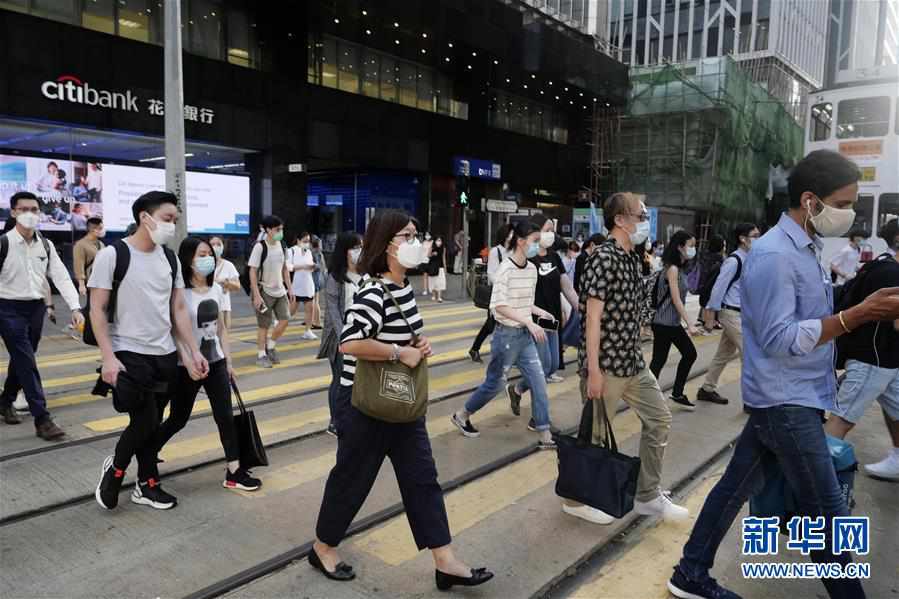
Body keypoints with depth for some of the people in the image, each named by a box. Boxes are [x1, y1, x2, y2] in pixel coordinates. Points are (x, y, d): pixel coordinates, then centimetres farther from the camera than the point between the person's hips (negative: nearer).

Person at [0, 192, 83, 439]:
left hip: (36, 308, 5)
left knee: (21, 361, 18)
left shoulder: (46, 245, 6)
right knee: (27, 363, -7)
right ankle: (42, 419, -4)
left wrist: (75, 307, -13)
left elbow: (61, 276, -2)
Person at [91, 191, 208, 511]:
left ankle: (147, 485, 28)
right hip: (129, 354, -5)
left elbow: (179, 309, 10)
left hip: (165, 355, 5)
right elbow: (97, 310, -9)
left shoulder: (170, 258, 7)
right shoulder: (111, 255, -9)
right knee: (145, 421, -7)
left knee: (152, 423, 13)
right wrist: (108, 357, -17)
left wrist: (194, 352, 5)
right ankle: (115, 467, 22)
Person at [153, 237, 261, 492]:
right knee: (178, 419, 11)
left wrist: (228, 361, 10)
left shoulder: (216, 290, 5)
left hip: (215, 363, 5)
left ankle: (234, 472, 10)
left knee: (225, 416, 3)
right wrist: (191, 362, -16)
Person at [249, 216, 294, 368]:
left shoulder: (281, 246, 3)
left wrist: (289, 289, 9)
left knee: (285, 320, 0)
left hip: (280, 291, 6)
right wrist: (256, 295, -20)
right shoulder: (259, 247, -15)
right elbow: (253, 272, -15)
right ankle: (261, 355, 16)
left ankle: (270, 346, 21)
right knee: (263, 325, 2)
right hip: (265, 292, -6)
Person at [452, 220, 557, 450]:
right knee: (495, 382, 6)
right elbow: (500, 306, -23)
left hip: (526, 335, 7)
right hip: (507, 334, -6)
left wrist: (540, 311, -2)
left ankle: (544, 435, 13)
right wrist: (529, 322, -27)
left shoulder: (532, 269, 4)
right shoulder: (506, 269, -17)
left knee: (538, 381, 4)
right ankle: (461, 416, 28)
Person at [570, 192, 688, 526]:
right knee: (594, 434, 4)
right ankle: (576, 500, 23)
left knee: (659, 419, 13)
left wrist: (634, 355, 19)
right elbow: (593, 318, -20)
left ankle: (647, 496, 26)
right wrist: (593, 371, -21)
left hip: (633, 361, 9)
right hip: (606, 365, -9)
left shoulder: (633, 259, 11)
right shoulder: (604, 258, -16)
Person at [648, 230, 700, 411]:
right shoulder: (672, 269, -16)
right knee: (659, 361, -4)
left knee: (690, 354, 14)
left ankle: (677, 394, 24)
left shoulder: (679, 268, 13)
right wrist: (689, 324, -20)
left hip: (673, 323, 10)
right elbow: (676, 299, -20)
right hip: (663, 323, -10)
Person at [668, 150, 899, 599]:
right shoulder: (774, 255, -19)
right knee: (827, 513, 3)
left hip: (790, 398, 9)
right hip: (786, 401, -9)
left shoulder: (806, 249, 12)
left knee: (737, 486, 15)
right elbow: (778, 338, -23)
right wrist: (860, 314, -25)